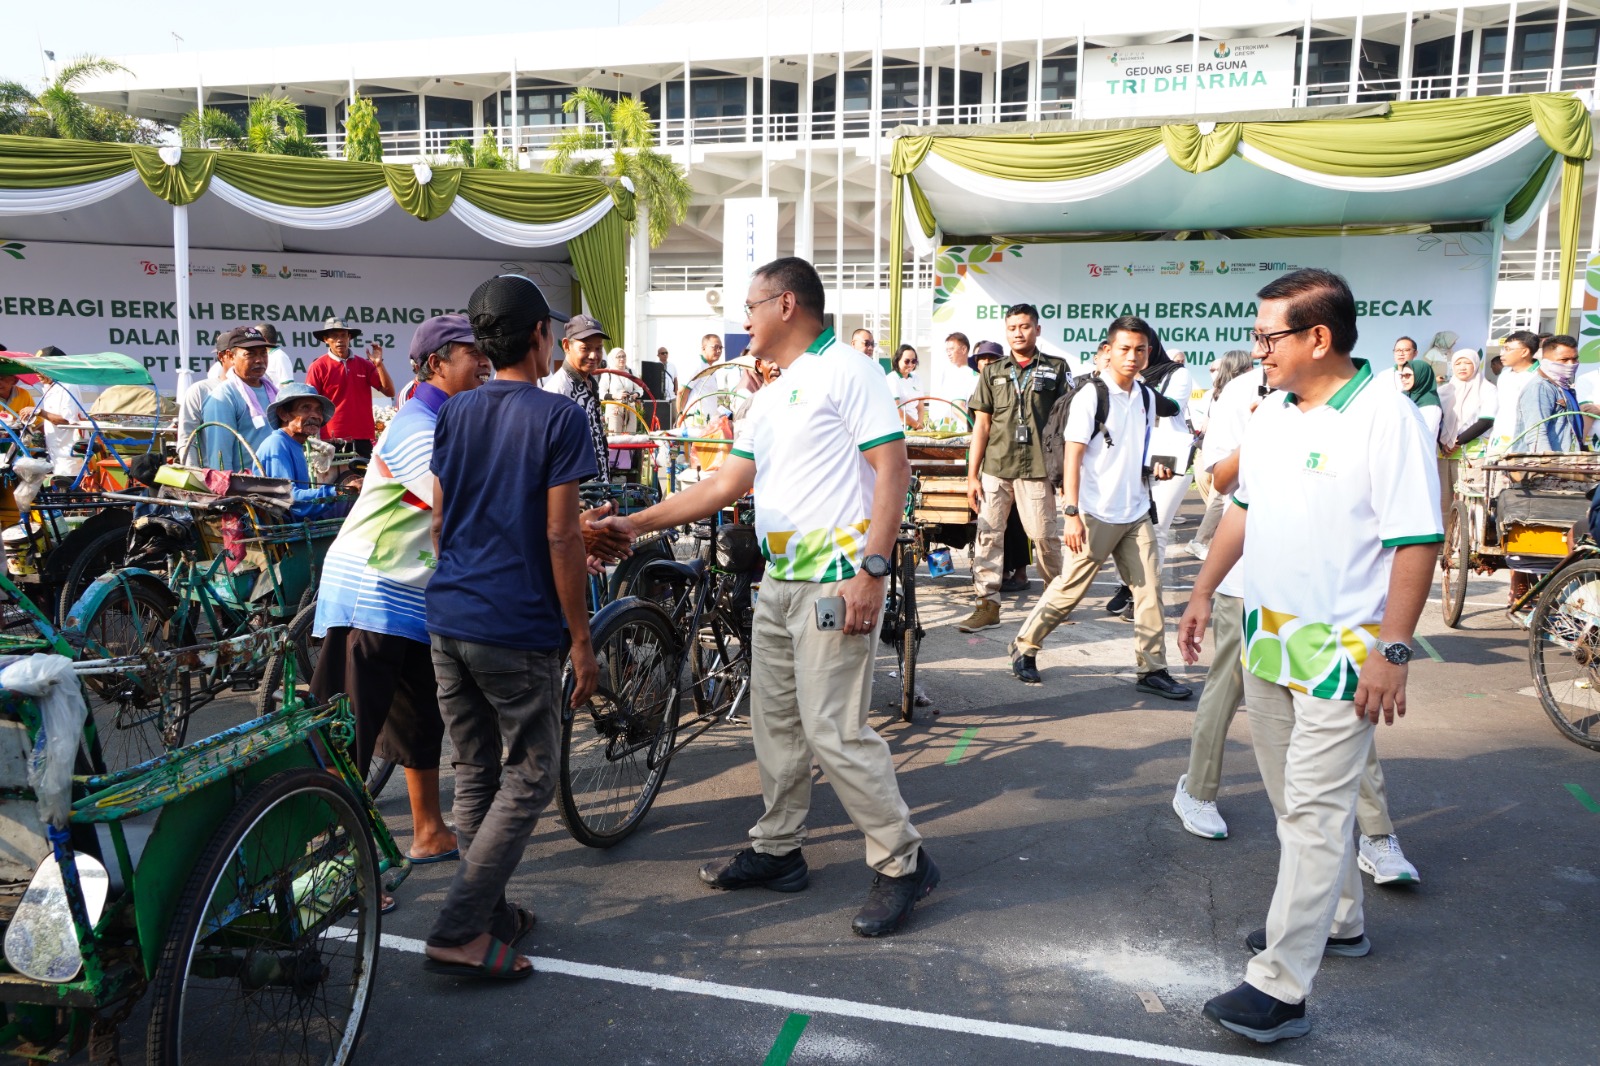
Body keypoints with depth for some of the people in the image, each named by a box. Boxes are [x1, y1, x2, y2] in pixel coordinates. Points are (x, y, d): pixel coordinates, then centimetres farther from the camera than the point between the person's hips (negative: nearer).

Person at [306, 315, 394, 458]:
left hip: (363, 439, 3)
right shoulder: (318, 367, 0)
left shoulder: (364, 364, 8)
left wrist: (378, 364, -9)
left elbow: (389, 392, 4)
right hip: (332, 440, -3)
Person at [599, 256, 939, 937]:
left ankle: (901, 863, 6)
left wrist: (872, 570, -23)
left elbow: (893, 468, -15)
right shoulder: (771, 396, 19)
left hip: (836, 583, -9)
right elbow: (727, 483, 18)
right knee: (776, 724, 14)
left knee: (833, 732, -9)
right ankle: (778, 852, 28)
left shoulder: (846, 371, -8)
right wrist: (637, 523, 14)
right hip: (778, 581, 9)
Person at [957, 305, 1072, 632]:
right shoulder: (992, 372, 11)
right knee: (988, 535, -1)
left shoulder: (1056, 369, 6)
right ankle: (988, 605, 4)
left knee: (1045, 536, 3)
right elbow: (981, 425, 8)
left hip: (1037, 469, -2)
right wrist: (972, 475, 3)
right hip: (994, 468, 2)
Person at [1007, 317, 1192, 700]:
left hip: (1137, 514, 6)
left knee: (1149, 589, 4)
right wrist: (1071, 513, -20)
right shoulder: (1091, 396, -10)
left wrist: (1155, 467, 4)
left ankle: (1152, 670, 12)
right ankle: (1025, 647, 17)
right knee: (1070, 589, 0)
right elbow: (1072, 457, -13)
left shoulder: (1147, 396, 10)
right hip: (1096, 514, -6)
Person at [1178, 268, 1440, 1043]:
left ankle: (1280, 988, 2)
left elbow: (1417, 542, -17)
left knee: (1313, 811, -4)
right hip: (1266, 635, 8)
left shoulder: (1386, 417, -16)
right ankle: (1338, 920, 39)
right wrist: (1204, 590, 15)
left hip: (1342, 650, -8)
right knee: (1295, 799, 19)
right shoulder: (1270, 414, 8)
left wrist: (1393, 648, -20)